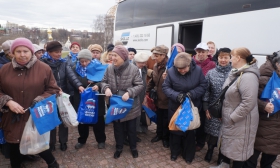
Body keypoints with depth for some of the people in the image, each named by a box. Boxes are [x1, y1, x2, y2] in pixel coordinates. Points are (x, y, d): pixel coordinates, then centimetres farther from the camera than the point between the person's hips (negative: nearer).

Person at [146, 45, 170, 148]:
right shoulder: (156, 66, 2)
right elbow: (152, 81, 11)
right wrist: (147, 91, 9)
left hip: (167, 99, -6)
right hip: (158, 98, 6)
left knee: (166, 120, 13)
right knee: (159, 118, 23)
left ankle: (166, 138, 34)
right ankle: (159, 134, 44)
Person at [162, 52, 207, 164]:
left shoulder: (198, 70, -15)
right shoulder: (171, 71, -16)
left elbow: (203, 85, -8)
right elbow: (165, 87, -11)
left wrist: (192, 93, -26)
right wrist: (176, 95, -29)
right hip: (175, 107, 0)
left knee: (190, 131, 15)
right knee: (175, 129, 16)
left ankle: (188, 155, 35)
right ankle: (175, 152, 39)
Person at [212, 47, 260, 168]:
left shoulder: (248, 77, -25)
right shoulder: (236, 73, 7)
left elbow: (248, 103, -31)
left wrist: (232, 118, -23)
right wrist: (226, 115, 12)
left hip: (240, 121, -9)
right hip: (229, 119, 10)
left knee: (238, 148, 8)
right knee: (227, 143, 23)